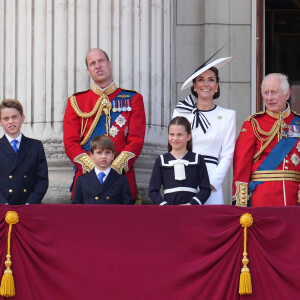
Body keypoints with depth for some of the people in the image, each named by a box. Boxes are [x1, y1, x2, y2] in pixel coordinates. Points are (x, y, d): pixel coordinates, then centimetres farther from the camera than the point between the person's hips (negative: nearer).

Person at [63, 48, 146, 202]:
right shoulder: (76, 101, 13)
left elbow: (136, 140, 2)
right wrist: (92, 168, -10)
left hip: (122, 175, 0)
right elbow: (70, 143, 5)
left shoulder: (133, 99, 11)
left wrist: (115, 168, -12)